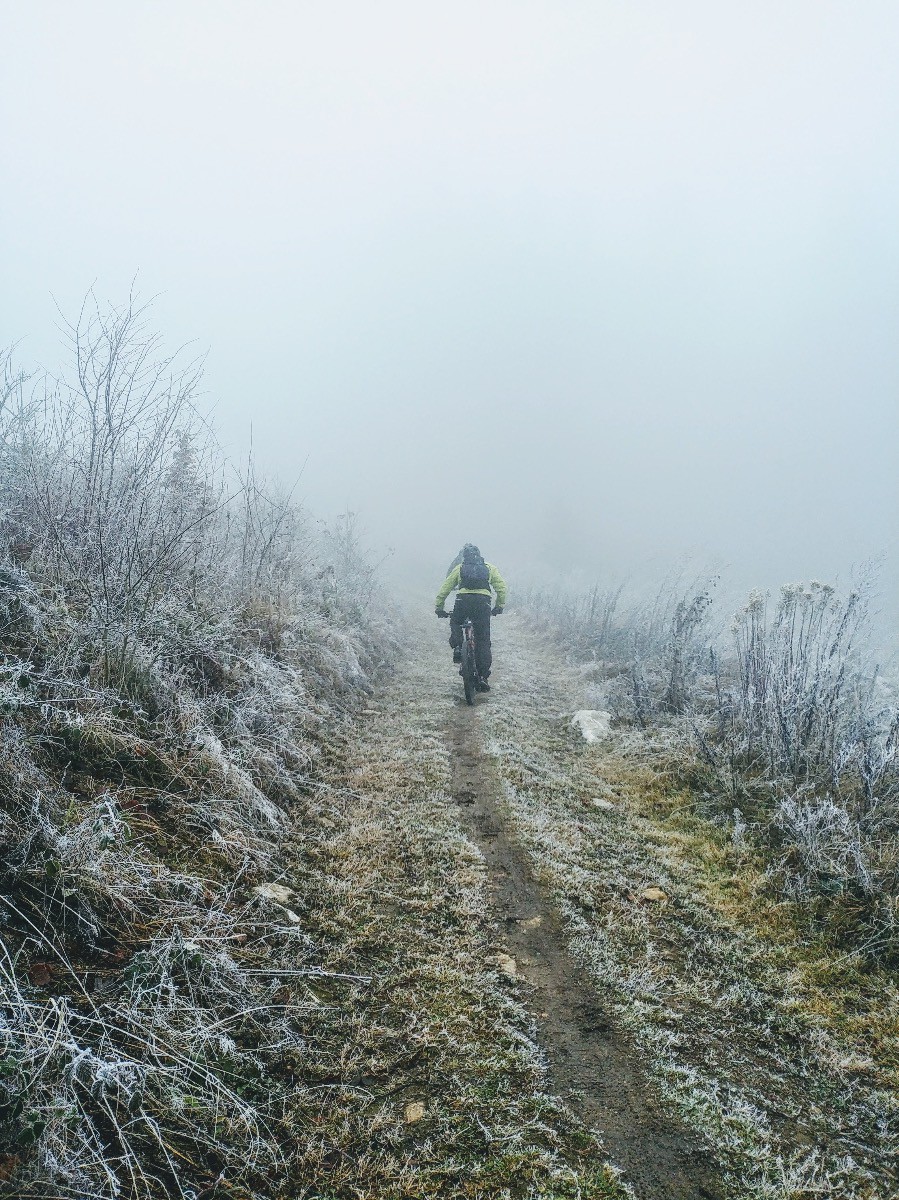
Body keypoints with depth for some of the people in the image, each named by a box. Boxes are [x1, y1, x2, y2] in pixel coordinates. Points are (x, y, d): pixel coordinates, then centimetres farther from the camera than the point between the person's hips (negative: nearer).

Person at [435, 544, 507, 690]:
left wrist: (439, 607, 28)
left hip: (463, 600, 0)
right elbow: (501, 586, 15)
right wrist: (499, 605, 25)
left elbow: (444, 588, 20)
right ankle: (483, 677, 0)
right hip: (483, 601, 0)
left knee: (455, 623, 31)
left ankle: (457, 648, 5)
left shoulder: (459, 568, 24)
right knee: (483, 641, 6)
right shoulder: (489, 568, 25)